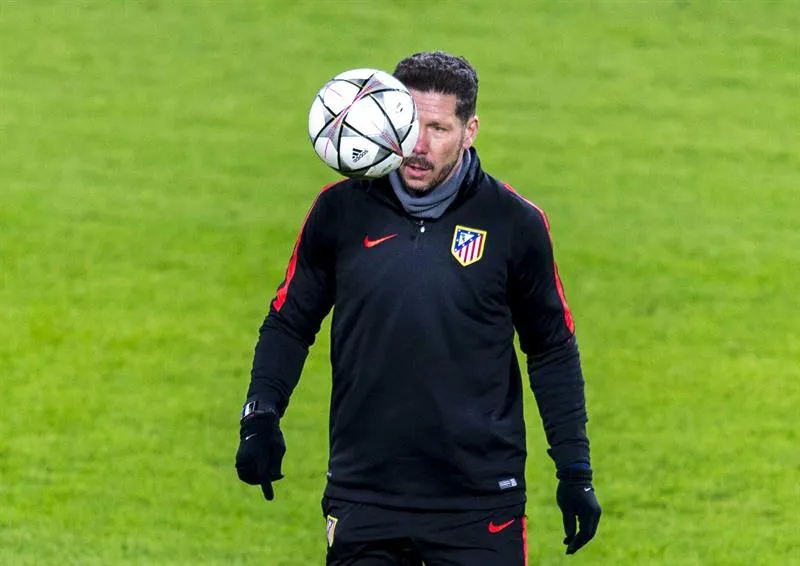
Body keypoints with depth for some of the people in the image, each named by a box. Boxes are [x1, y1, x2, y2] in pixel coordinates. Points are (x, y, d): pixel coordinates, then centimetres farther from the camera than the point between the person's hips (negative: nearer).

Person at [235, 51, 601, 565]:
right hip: (363, 498, 1)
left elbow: (552, 350, 9)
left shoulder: (515, 223, -1)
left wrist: (575, 471, 6)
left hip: (481, 502, -1)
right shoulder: (340, 211, 1)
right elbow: (290, 324, 11)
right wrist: (261, 416, -4)